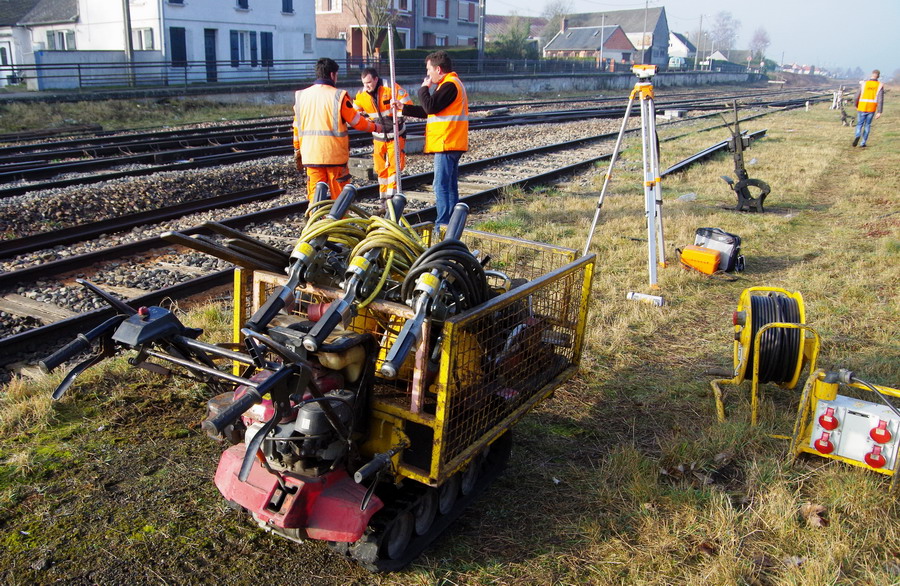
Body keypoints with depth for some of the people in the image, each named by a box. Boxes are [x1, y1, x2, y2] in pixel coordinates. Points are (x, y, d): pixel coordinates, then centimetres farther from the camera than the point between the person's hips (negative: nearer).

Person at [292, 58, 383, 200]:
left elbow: (297, 127, 11)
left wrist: (297, 151, 22)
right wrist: (376, 127, 13)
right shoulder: (339, 96, -9)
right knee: (340, 196, 9)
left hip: (310, 155, 4)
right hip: (335, 155, -4)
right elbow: (357, 122, -4)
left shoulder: (301, 96, 5)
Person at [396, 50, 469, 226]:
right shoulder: (451, 84, 21)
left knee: (441, 185, -9)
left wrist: (424, 88, -3)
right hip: (452, 145, 11)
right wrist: (404, 108, 21)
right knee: (450, 186, 13)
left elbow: (431, 107, -21)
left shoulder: (449, 85, -12)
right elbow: (429, 111, 24)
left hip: (446, 145, -11)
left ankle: (443, 225, -9)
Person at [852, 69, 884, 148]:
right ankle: (863, 143, 12)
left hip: (862, 108, -1)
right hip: (872, 109, 1)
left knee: (859, 124, 7)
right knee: (867, 125, 14)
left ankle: (857, 136, -23)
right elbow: (880, 100, -9)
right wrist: (879, 112, -9)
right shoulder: (880, 86, -3)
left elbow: (857, 97, -2)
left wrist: (856, 106, 17)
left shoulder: (863, 84, -4)